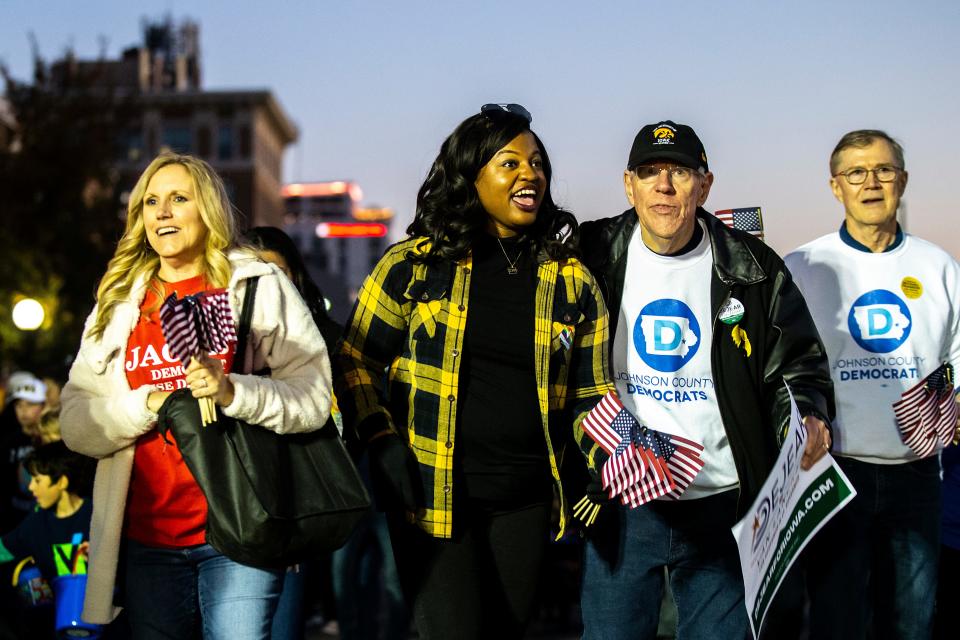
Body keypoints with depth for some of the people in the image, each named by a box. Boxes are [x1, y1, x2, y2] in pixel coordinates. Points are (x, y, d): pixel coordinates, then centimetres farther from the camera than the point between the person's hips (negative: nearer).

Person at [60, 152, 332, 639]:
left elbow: (313, 397, -4)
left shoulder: (262, 287, 3)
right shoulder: (118, 303, 13)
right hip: (146, 537, 3)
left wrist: (233, 393, -20)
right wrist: (147, 405, -10)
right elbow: (75, 424, 8)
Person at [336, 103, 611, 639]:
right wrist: (382, 445, -6)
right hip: (431, 493, -3)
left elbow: (592, 393, 10)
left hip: (525, 499, 3)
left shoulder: (571, 280, 6)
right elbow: (356, 361, 5)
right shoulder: (412, 265, -1)